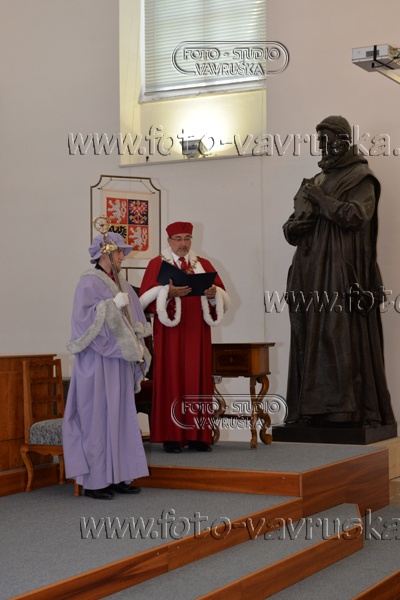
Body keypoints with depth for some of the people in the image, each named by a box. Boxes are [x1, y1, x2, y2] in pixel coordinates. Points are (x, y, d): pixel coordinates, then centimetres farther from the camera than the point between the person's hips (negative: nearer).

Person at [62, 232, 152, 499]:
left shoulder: (122, 285, 15)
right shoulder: (89, 282, -7)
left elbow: (135, 320, 19)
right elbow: (83, 318, -18)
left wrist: (135, 344, 4)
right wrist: (112, 304, -19)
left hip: (120, 360, 8)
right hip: (98, 361, -8)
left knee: (121, 416, 8)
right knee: (98, 417, -5)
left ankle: (119, 476, 14)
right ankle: (95, 481, 0)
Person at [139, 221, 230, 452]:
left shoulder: (203, 265, 14)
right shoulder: (157, 264, 6)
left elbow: (223, 298, 10)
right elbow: (147, 299, -4)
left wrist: (213, 293, -12)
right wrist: (169, 292, -19)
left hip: (197, 334, 3)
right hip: (170, 334, -3)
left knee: (199, 380, 0)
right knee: (171, 380, -6)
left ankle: (198, 435, 4)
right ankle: (171, 437, -4)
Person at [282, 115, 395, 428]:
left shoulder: (361, 179, 3)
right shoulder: (313, 183, 21)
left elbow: (356, 216, -14)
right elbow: (291, 229, 18)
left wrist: (320, 198, -6)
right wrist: (296, 225, -5)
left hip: (343, 273, -6)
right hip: (312, 275, 6)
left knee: (343, 337, -12)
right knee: (311, 338, -1)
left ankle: (349, 410, -11)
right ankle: (316, 407, 0)